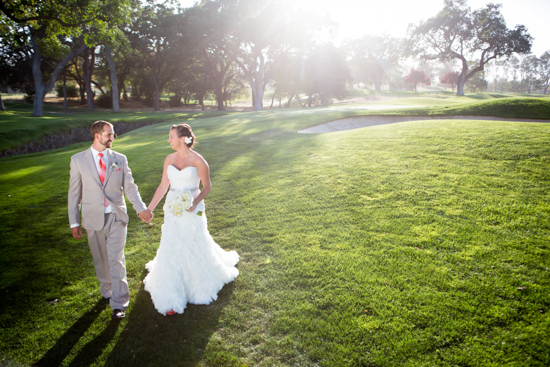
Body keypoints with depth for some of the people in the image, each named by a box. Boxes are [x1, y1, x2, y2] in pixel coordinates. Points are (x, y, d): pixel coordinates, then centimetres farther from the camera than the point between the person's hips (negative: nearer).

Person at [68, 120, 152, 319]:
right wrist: (74, 222, 0)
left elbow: (130, 187, -1)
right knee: (101, 260, 14)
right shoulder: (78, 160, -1)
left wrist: (141, 208, -18)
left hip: (117, 217, 0)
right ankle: (107, 291, 37)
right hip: (93, 219, 1)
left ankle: (119, 303, 6)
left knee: (116, 259, -2)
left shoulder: (120, 159, 2)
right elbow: (74, 192, 2)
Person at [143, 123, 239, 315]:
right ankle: (172, 298, 17)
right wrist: (149, 209, 8)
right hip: (172, 209, 4)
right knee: (171, 249, 5)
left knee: (196, 246, 11)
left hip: (192, 210, -4)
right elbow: (163, 186, 7)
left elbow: (207, 186, -6)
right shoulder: (169, 159, 2)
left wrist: (196, 202, -23)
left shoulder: (198, 160, -12)